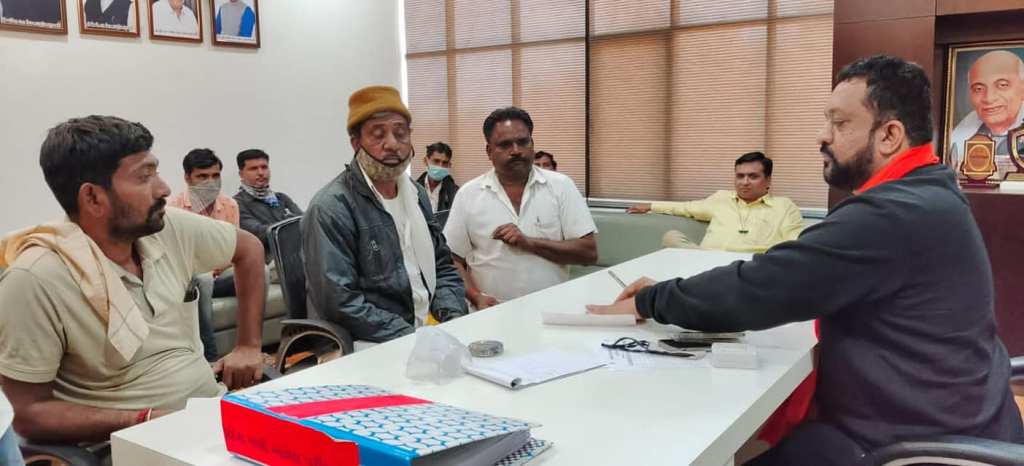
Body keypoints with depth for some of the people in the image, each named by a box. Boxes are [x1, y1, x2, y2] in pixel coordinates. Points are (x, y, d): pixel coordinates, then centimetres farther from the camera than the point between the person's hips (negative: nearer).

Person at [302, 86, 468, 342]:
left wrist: (455, 320, -1)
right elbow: (340, 303, -17)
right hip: (376, 348, -7)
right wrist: (413, 339, -19)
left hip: (435, 329, 7)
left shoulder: (416, 193, 12)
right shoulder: (331, 208, -11)